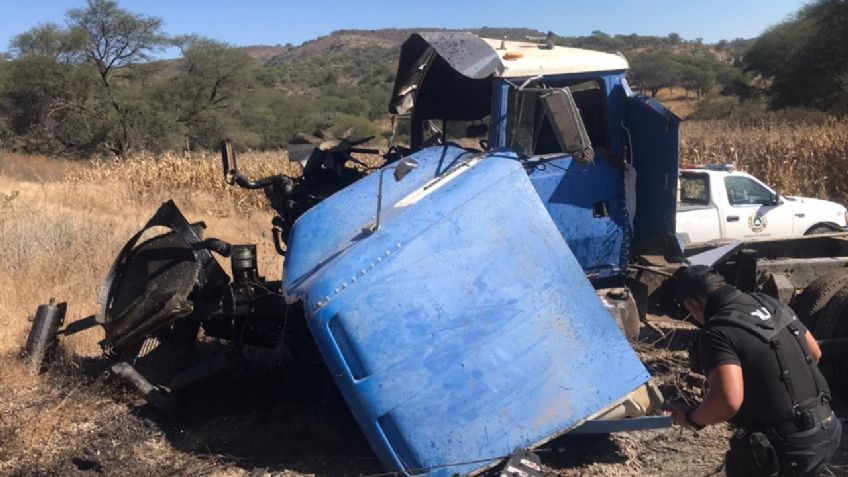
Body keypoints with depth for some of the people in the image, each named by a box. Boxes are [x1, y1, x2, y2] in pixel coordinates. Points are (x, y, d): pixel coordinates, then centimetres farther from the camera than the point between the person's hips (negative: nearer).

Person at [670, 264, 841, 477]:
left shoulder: (717, 332, -20)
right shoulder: (768, 303, 5)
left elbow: (728, 401, -32)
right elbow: (815, 353, 16)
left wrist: (691, 418, -14)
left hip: (786, 450, -7)